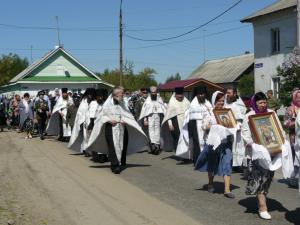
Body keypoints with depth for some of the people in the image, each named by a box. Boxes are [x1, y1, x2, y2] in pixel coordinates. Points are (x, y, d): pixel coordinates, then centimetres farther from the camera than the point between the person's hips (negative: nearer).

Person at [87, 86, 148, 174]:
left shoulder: (122, 104, 13)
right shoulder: (108, 104, 1)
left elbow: (127, 115, 18)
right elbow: (102, 116, 3)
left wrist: (125, 121, -3)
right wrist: (109, 120, -13)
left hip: (122, 128, 4)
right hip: (111, 128, -4)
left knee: (122, 146, 3)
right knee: (113, 146, -14)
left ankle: (121, 164, 16)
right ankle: (115, 166, -14)